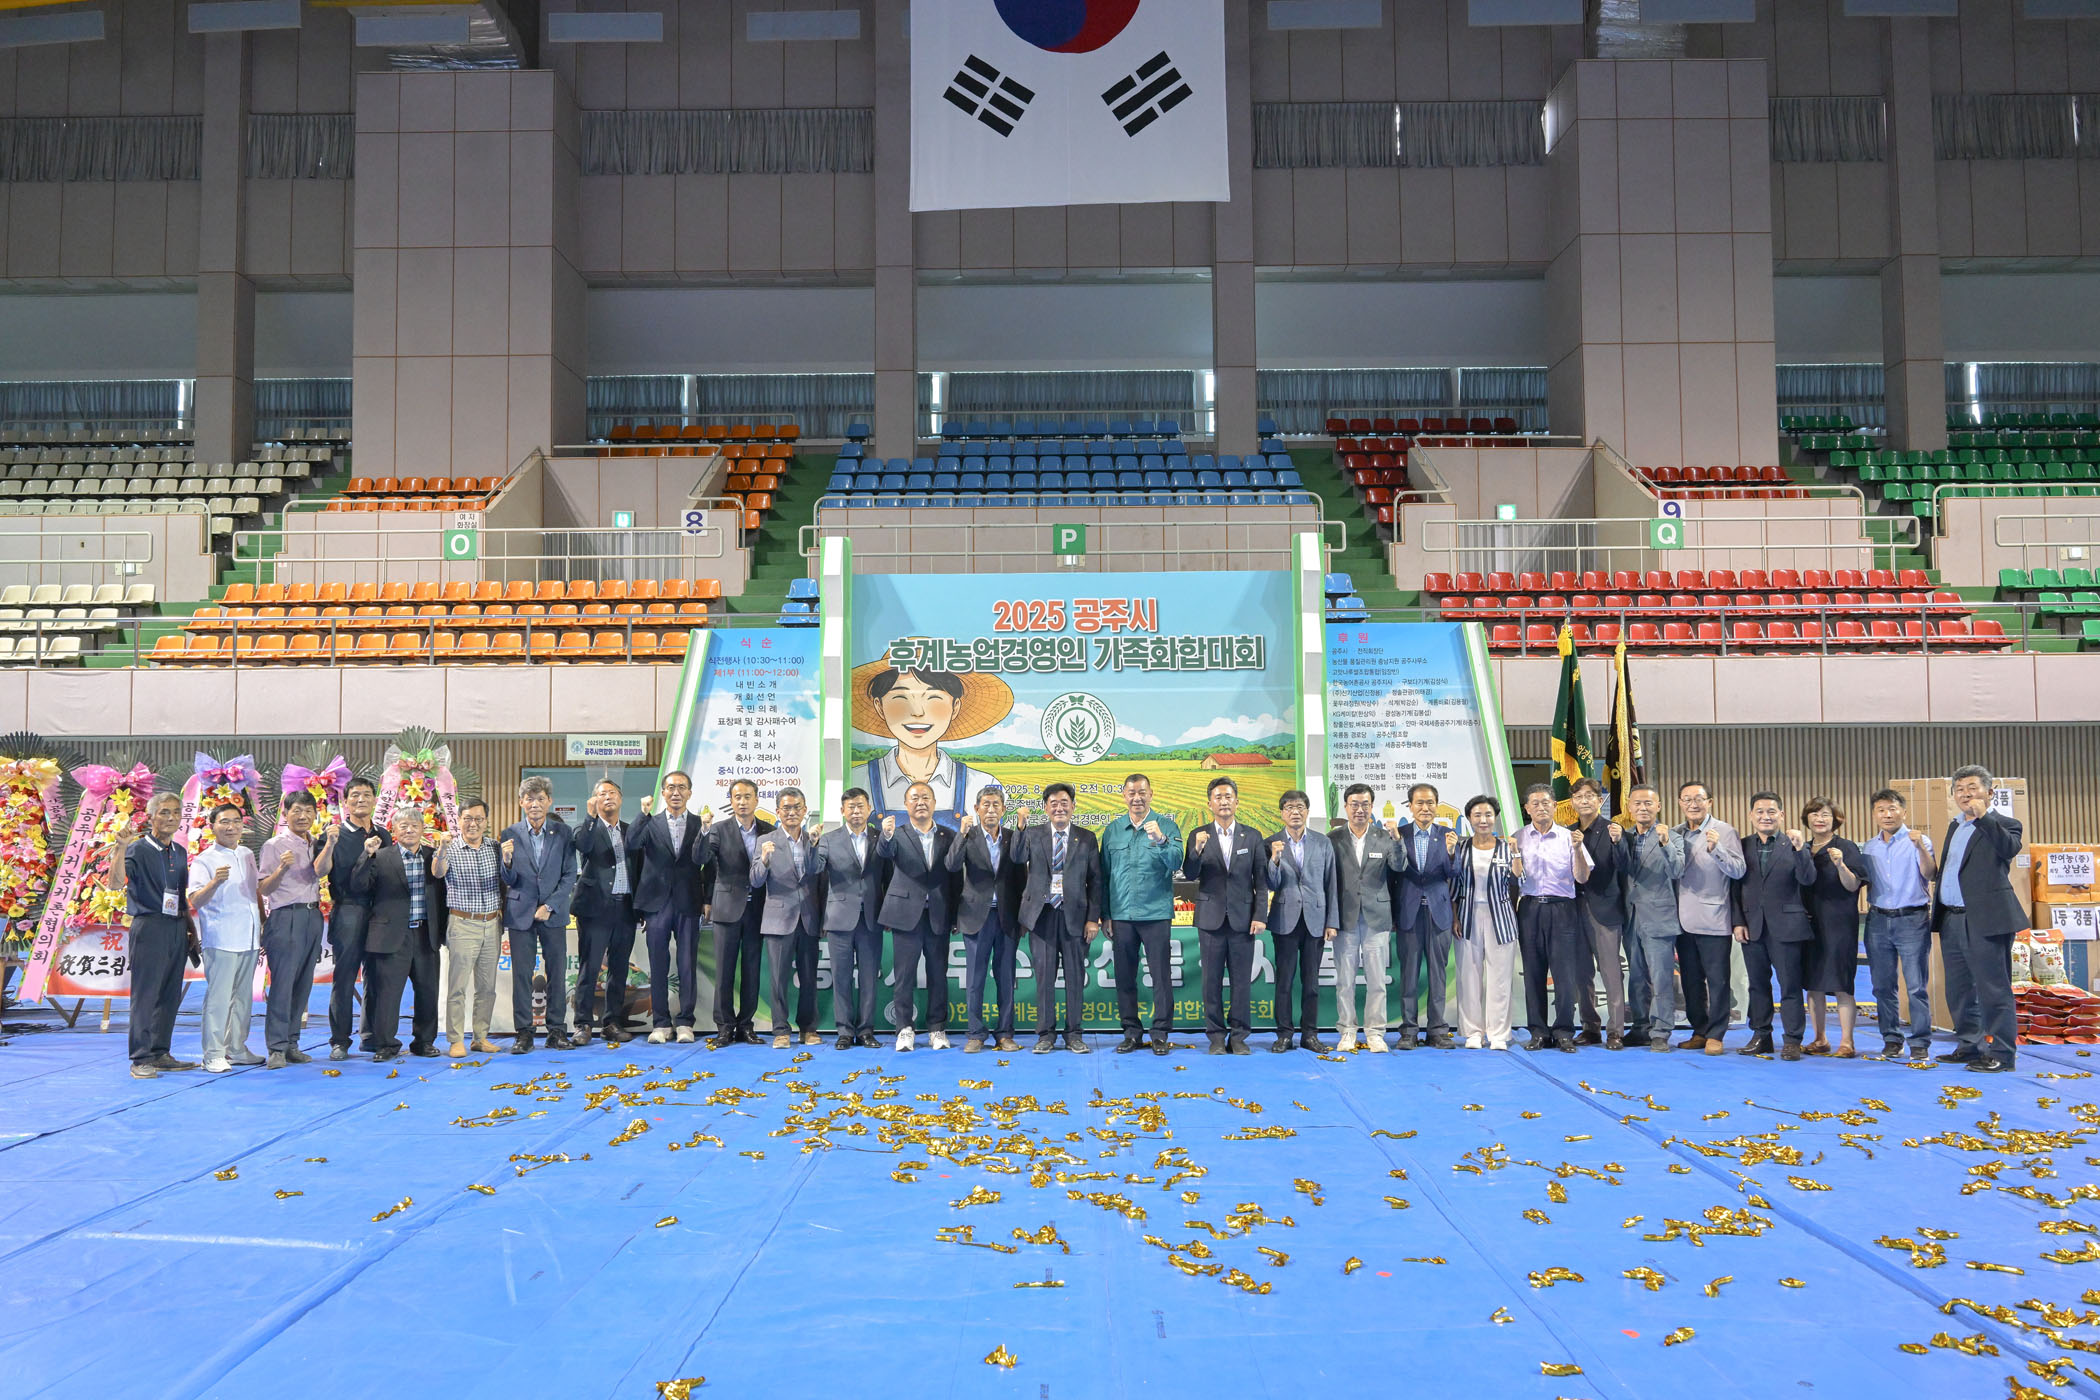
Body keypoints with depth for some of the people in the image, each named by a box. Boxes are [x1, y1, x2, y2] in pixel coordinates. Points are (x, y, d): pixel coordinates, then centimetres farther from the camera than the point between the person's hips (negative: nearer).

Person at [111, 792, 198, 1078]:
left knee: (170, 994, 9)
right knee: (146, 993, -4)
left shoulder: (180, 852, 15)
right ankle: (141, 1060, -1)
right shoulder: (137, 850, -6)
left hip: (177, 928, 7)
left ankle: (161, 1053, 17)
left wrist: (191, 928, 18)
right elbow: (116, 883, -21)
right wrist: (120, 849, -30)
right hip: (150, 926, -7)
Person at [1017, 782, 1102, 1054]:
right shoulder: (1033, 834, 6)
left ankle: (1074, 1034, 13)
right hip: (1042, 914, 0)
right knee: (1044, 975, 3)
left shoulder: (1087, 838, 6)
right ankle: (1046, 1034, 12)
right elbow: (1018, 857, -14)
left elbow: (1095, 880, 5)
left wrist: (1093, 918, -2)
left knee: (1075, 976, 4)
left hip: (1074, 915, 0)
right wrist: (1020, 826, -22)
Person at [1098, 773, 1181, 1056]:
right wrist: (1106, 915, 7)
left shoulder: (1166, 826, 1)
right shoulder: (1112, 831, 9)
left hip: (1156, 914, -3)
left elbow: (1176, 863, -12)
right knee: (1124, 976, 6)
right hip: (1121, 915, 3)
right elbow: (1104, 875, 11)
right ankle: (1132, 1032, 16)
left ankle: (1161, 1034, 7)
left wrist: (1160, 839, -28)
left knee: (1161, 975, -1)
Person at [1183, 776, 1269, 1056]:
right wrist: (1197, 850, -22)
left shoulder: (1252, 837, 7)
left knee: (1242, 980, 2)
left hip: (1242, 918, 0)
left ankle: (1238, 1036, 9)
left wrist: (1259, 916, -2)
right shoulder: (1198, 836, 5)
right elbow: (1189, 875, -4)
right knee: (1212, 980, 2)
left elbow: (1261, 881, 6)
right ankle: (1216, 1036, 10)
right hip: (1211, 917, 0)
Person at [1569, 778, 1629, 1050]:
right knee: (1583, 972, 9)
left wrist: (1617, 842, -29)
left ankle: (1615, 1030, -2)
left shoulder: (1612, 830, -2)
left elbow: (1622, 867, -16)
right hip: (1577, 908, 5)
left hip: (1605, 909, -5)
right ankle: (1590, 1028, 16)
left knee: (1611, 971, -5)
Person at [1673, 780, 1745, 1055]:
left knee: (1717, 979, -1)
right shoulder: (1675, 833, 11)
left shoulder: (1725, 832, -3)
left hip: (1713, 919, -5)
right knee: (1691, 979, 11)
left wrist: (1716, 848, -24)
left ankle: (1715, 1035, 6)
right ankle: (1699, 1031, 20)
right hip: (1684, 918, 5)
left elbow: (1738, 870, -12)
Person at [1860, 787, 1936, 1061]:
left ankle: (1920, 1042, 1)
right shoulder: (1868, 848, 12)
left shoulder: (1917, 841, -1)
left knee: (1916, 985, -5)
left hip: (1912, 919, -4)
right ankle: (1891, 1038, 18)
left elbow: (1930, 875, -15)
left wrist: (1920, 848, -30)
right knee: (1882, 985, 8)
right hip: (1878, 920, 4)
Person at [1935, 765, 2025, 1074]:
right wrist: (1938, 915, 18)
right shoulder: (1955, 826, 18)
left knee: (1993, 990, -4)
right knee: (1959, 991, 15)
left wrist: (1982, 816, -28)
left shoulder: (2001, 824, -4)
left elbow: (2010, 848, -26)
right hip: (1951, 920, 8)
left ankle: (2001, 1054, 2)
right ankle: (1969, 1046, 26)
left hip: (1985, 920, -8)